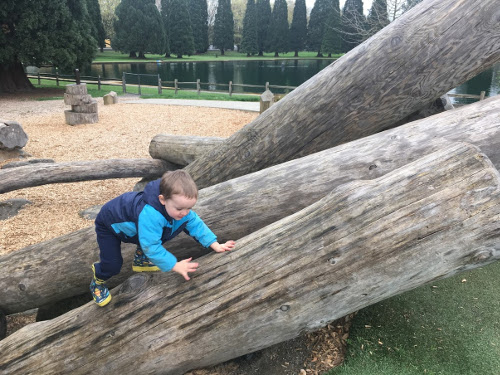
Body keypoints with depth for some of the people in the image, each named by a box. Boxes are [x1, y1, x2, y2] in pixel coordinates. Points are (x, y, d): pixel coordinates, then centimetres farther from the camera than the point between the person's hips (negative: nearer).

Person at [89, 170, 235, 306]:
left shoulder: (181, 208, -24)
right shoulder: (150, 215, -47)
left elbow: (196, 224, -10)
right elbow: (151, 247, -43)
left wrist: (215, 245, -16)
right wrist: (175, 265, -37)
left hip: (132, 226, 7)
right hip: (109, 225, -6)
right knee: (113, 265, -13)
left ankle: (141, 259, 22)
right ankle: (98, 280, 22)